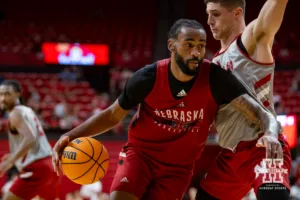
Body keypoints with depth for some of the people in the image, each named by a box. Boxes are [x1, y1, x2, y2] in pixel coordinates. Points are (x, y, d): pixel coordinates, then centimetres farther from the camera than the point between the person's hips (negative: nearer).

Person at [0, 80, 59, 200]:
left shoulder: (15, 114, -7)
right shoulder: (27, 111, 21)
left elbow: (30, 139, -23)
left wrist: (10, 161, -27)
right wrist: (14, 156, 36)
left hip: (36, 168, -10)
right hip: (49, 163, 10)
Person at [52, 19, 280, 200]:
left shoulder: (215, 78, -19)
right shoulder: (149, 77, -16)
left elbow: (257, 110, -25)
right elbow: (112, 115, -2)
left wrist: (270, 133, -49)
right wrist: (71, 136, -15)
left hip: (178, 167, 0)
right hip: (140, 153, 0)